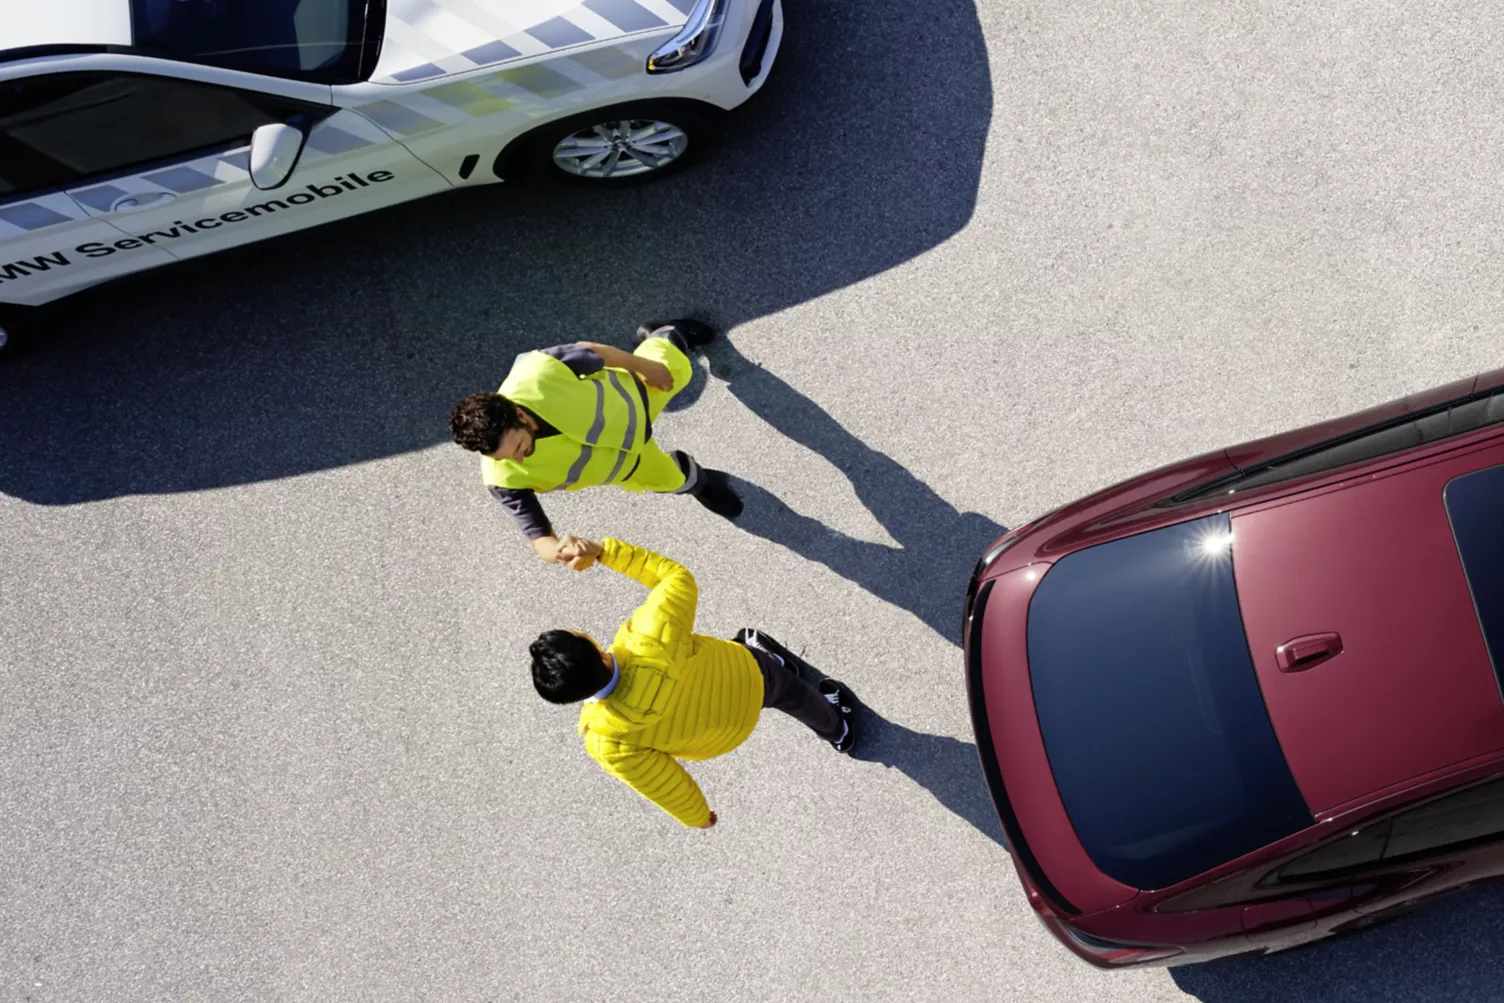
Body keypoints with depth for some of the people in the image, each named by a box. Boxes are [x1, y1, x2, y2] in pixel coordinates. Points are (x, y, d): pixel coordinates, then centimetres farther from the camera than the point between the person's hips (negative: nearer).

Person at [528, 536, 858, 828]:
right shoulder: (651, 640, -46)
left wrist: (697, 817, -1)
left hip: (721, 738, 1)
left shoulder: (608, 743, -40)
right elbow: (678, 577, -26)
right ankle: (836, 728, 70)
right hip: (744, 674, -1)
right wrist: (603, 550, -28)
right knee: (788, 690, 36)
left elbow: (662, 784, -23)